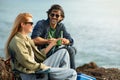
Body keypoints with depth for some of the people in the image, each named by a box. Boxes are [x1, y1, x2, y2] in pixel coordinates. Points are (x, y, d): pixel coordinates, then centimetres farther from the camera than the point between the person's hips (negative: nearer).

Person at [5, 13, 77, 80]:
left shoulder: (26, 38, 15)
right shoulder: (17, 41, -16)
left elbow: (38, 56, 14)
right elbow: (29, 64, -21)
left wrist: (52, 44, 12)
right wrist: (48, 67, -12)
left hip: (37, 68, 10)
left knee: (63, 52, 11)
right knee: (72, 73, -10)